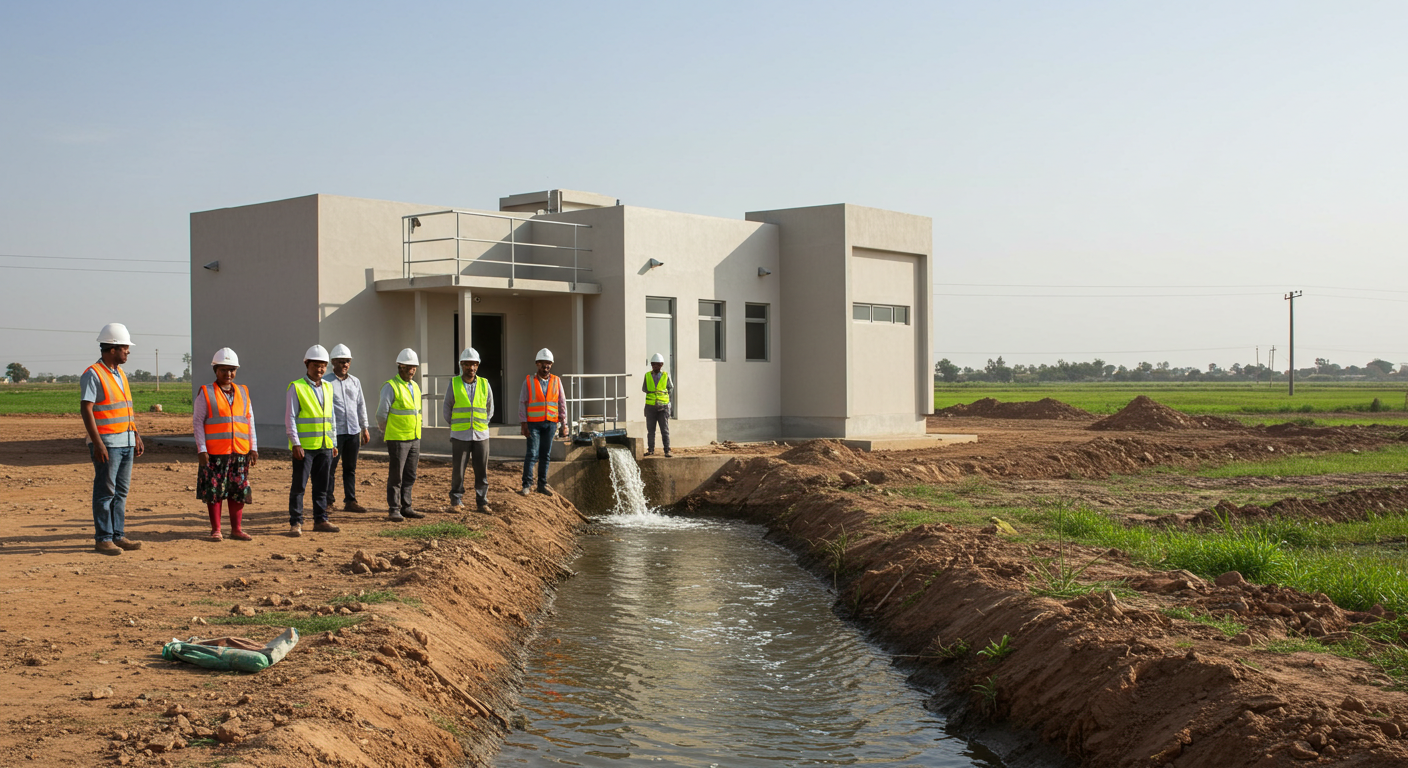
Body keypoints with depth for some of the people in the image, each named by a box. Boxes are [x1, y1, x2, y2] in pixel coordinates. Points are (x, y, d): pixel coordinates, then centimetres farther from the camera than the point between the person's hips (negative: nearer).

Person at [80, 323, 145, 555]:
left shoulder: (120, 373, 15)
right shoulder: (93, 375, -10)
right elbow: (86, 410, -16)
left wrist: (137, 436, 17)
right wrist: (97, 443, -22)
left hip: (126, 440, 8)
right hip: (107, 443, -8)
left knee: (121, 491, 9)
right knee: (106, 491, -4)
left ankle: (118, 536, 13)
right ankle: (102, 539, 1)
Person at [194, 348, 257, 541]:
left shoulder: (243, 392, 12)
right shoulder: (206, 393, 0)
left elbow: (250, 422, 14)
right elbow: (197, 421, -3)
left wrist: (253, 448, 8)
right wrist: (201, 449, -11)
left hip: (240, 452, 4)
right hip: (214, 453, -4)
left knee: (238, 491, 6)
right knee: (214, 491, 1)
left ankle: (236, 529, 15)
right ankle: (215, 530, 10)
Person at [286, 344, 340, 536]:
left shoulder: (327, 387, 13)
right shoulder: (296, 387, -5)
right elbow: (289, 418, -8)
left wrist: (334, 443, 15)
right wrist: (296, 443, -15)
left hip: (324, 446, 6)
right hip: (304, 446, -6)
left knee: (322, 485, 9)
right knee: (299, 486, -2)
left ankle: (320, 520, 17)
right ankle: (296, 523, 3)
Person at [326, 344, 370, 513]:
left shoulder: (355, 381, 13)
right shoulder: (326, 382, -4)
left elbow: (361, 405, 17)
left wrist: (365, 428, 15)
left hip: (353, 431, 5)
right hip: (334, 431, -5)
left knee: (350, 469, 8)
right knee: (330, 468, 0)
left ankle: (350, 501, 12)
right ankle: (329, 501, 9)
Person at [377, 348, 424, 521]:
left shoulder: (415, 387, 13)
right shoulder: (391, 387, -10)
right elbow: (381, 414, -10)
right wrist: (387, 433, 3)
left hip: (414, 438, 7)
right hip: (397, 439, -7)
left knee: (409, 476, 9)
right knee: (396, 476, -4)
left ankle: (405, 507, 16)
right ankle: (393, 510, 1)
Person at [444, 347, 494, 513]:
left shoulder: (484, 384, 4)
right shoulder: (454, 384, 0)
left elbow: (489, 408, 16)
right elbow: (447, 408, 8)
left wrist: (482, 424, 11)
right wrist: (455, 426, 8)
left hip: (481, 435, 2)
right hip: (460, 436, -2)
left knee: (482, 471, 2)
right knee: (458, 470, 0)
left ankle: (482, 503, 9)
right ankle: (456, 502, 10)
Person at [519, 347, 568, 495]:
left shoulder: (556, 381, 8)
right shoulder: (529, 381, 0)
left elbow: (562, 403, 9)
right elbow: (522, 403, -1)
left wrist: (564, 424, 3)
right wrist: (523, 424, -8)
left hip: (550, 423, 3)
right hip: (533, 423, -3)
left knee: (545, 454, 6)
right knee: (532, 453, -8)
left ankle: (542, 484, 13)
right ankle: (527, 484, -3)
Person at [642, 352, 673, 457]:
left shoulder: (666, 376, 2)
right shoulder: (647, 376, 4)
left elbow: (671, 388, 14)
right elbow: (644, 389, 15)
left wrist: (663, 396, 4)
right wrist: (652, 393, 3)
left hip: (663, 406, -1)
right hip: (650, 406, 1)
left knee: (665, 430, -2)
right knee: (650, 430, 6)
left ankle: (667, 450, 0)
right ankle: (651, 450, 13)